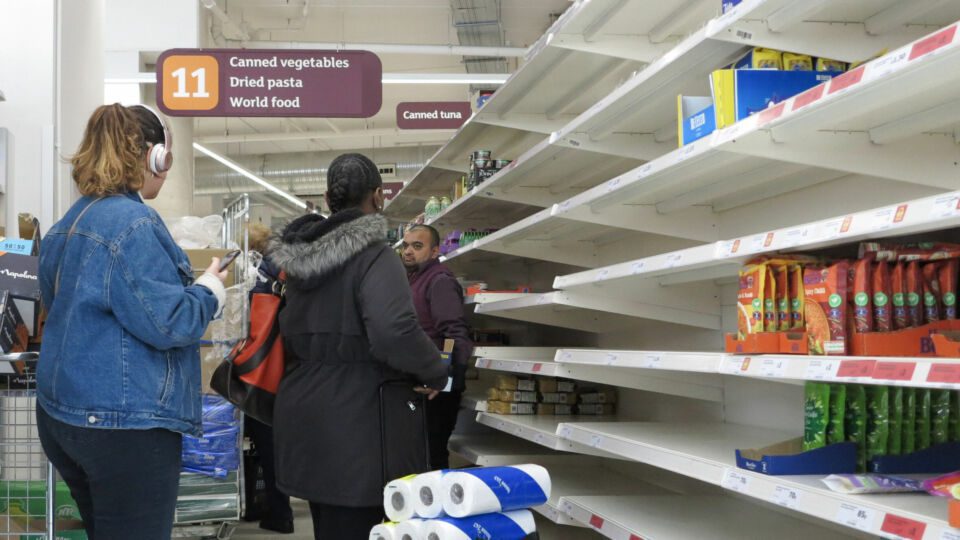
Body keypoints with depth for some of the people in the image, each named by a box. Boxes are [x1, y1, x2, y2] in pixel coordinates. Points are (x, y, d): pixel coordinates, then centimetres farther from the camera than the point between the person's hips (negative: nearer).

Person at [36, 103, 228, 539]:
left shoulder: (68, 225, 13)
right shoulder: (133, 222, -16)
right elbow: (165, 322, -20)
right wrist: (211, 288, -2)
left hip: (63, 410, 9)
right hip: (125, 419, -9)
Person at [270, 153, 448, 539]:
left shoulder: (300, 256, 10)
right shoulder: (374, 256, -15)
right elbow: (394, 332, -28)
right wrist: (434, 373, -12)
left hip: (304, 411, 8)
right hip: (354, 420, -8)